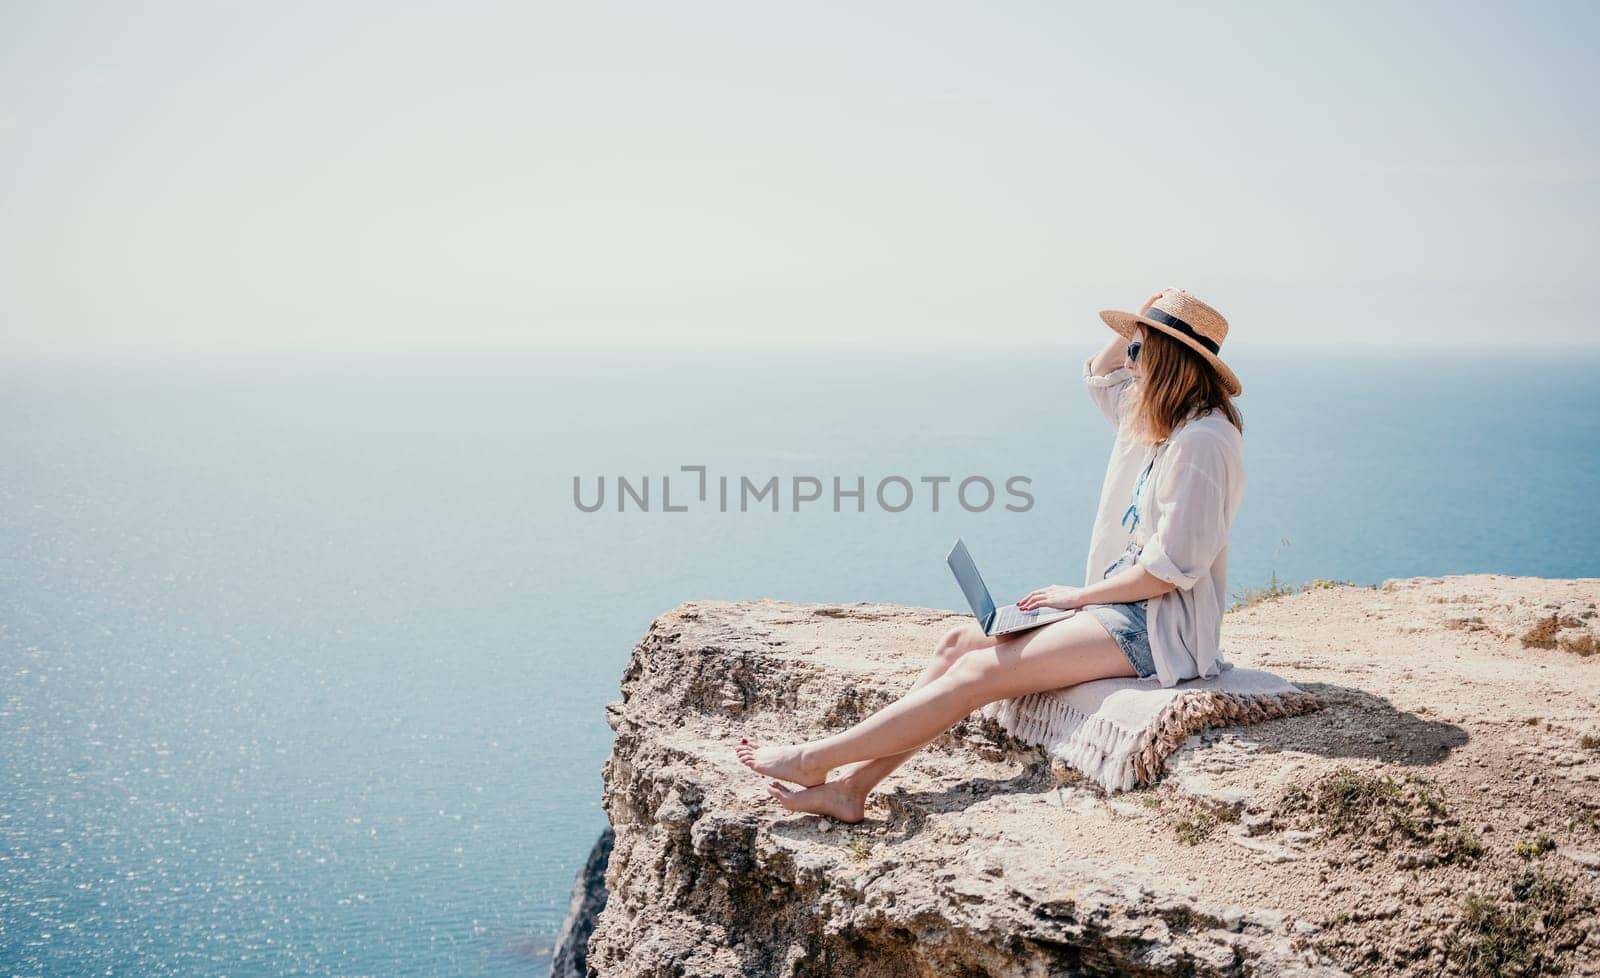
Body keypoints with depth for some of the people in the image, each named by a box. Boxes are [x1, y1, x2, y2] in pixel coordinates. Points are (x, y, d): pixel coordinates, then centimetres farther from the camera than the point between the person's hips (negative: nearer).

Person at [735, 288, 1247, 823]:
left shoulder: (1202, 440, -18)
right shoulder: (1156, 419, 11)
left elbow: (1171, 568, -22)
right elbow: (1098, 375, 31)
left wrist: (1078, 594, -11)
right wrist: (1146, 324, 12)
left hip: (1155, 628, -10)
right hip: (1122, 607, 10)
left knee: (980, 672, -17)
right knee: (959, 642, -1)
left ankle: (813, 760, -13)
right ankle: (850, 785, -7)